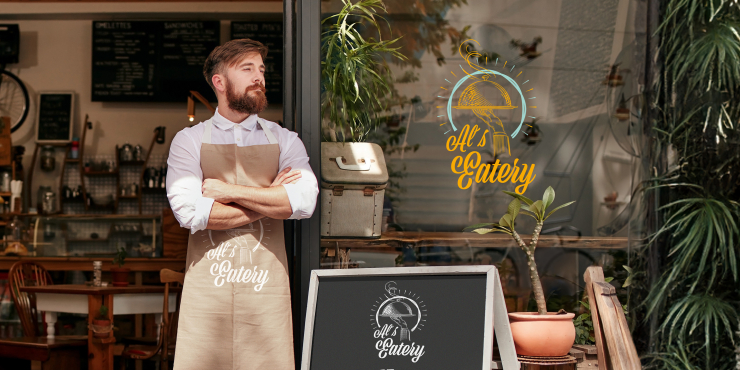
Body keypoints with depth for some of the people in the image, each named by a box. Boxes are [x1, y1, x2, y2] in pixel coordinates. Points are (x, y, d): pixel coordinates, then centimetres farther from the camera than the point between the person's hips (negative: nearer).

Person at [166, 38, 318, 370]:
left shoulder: (284, 141, 12)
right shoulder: (189, 141, 7)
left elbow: (303, 201, -7)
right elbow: (189, 212, -9)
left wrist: (228, 191, -7)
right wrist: (270, 200, -4)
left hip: (266, 289, 1)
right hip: (206, 289, -1)